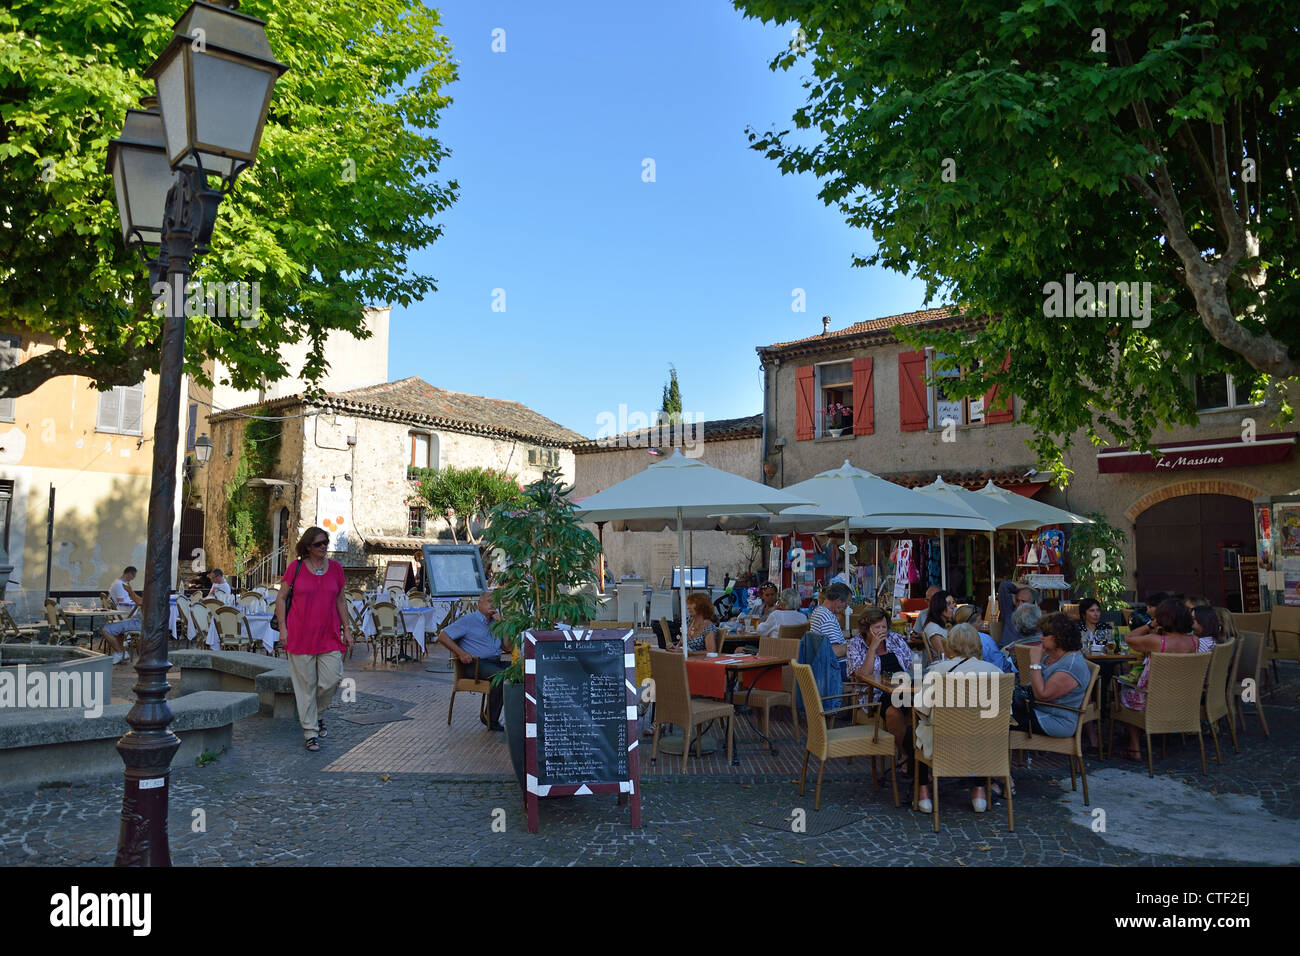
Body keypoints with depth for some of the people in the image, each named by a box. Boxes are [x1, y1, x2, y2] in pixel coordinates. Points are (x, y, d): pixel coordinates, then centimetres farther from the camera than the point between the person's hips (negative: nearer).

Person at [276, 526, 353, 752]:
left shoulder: (335, 568, 8)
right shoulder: (296, 567, 0)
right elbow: (281, 598, 3)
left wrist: (347, 629, 9)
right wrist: (283, 628, -4)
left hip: (329, 636, 2)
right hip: (300, 635, -2)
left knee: (333, 679, -4)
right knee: (306, 684, 2)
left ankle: (317, 714, 25)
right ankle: (310, 733, 12)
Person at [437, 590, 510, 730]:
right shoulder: (468, 621, 5)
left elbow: (507, 647, 16)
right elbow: (442, 636, 0)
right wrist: (460, 653, -11)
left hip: (495, 662, 6)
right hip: (476, 664, -6)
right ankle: (490, 718, -20)